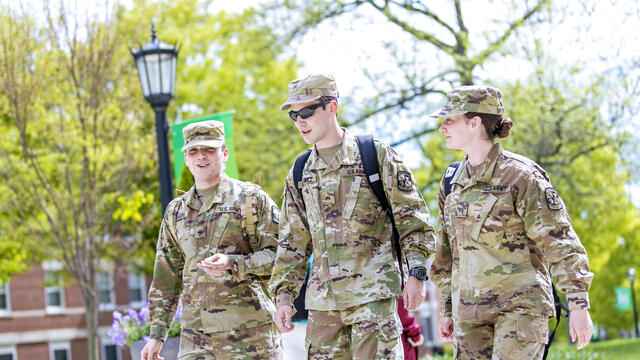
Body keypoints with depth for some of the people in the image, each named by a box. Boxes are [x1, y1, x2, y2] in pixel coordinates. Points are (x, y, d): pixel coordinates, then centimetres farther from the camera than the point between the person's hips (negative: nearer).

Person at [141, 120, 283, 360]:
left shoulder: (251, 199, 3)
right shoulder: (176, 212, 17)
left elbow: (280, 255, -5)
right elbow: (165, 279, 19)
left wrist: (231, 264, -19)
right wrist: (157, 335, 13)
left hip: (248, 331, -4)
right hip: (195, 333, 4)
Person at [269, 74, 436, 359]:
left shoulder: (376, 156, 1)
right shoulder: (299, 174, 15)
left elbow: (412, 220, 0)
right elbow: (292, 242, 18)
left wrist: (416, 273, -9)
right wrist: (283, 295, 9)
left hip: (372, 292, -5)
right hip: (322, 298, 5)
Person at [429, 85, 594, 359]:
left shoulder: (520, 175, -8)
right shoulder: (452, 181, 11)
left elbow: (559, 242, -10)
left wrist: (579, 305, -14)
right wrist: (446, 309, 20)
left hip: (520, 304, -6)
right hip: (469, 311, 6)